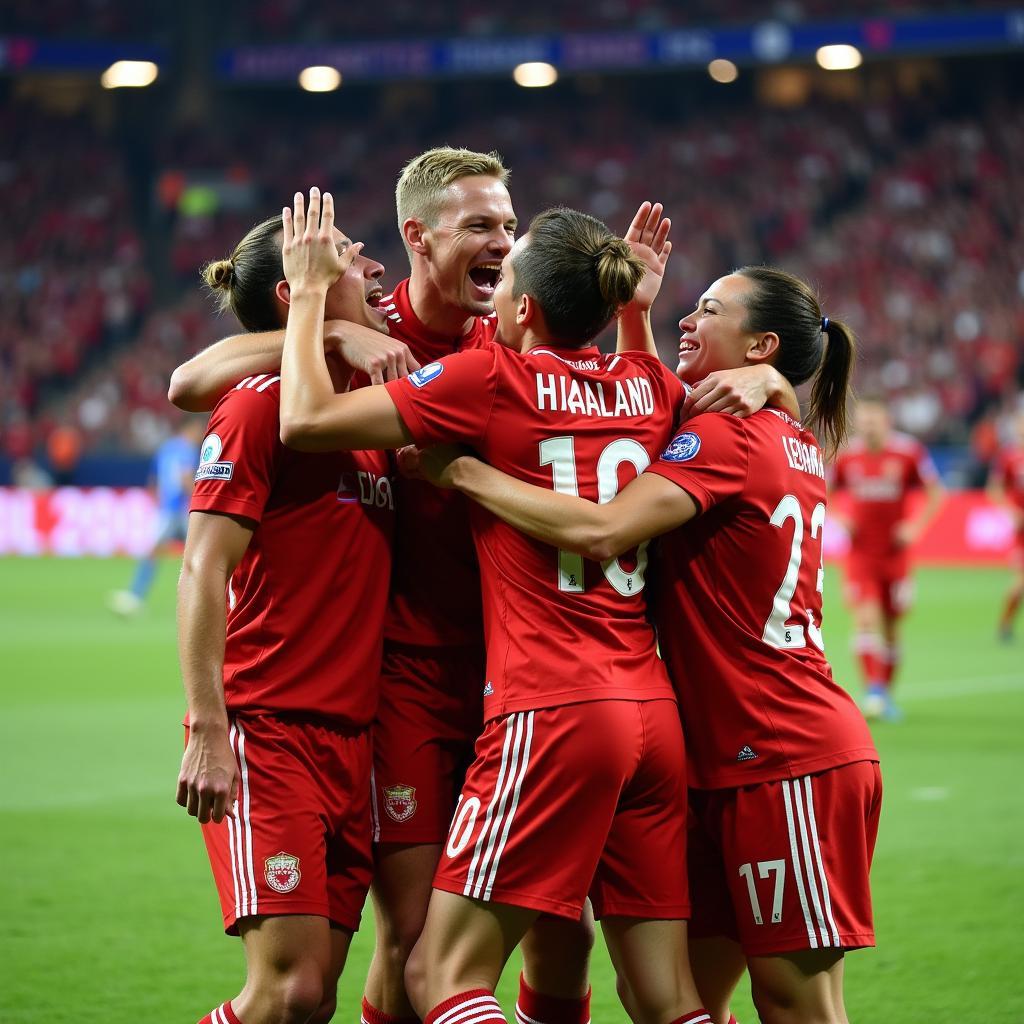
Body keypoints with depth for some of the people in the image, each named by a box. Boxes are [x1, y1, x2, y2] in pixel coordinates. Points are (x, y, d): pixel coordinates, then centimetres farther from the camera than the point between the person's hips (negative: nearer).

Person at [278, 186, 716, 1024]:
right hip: (654, 712, 7)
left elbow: (307, 420, -8)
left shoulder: (492, 379, -7)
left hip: (549, 711, -6)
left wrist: (311, 290, 4)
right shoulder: (649, 388, 10)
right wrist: (634, 291, 26)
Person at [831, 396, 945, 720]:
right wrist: (841, 520, -5)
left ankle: (886, 692, 23)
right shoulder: (847, 457, -2)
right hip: (861, 553, 0)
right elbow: (825, 493, 12)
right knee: (866, 619, -17)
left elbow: (936, 493, 1)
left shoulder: (909, 453, -7)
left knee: (891, 628, 9)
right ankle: (873, 689, -19)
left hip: (895, 553, 0)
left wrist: (916, 526, -10)